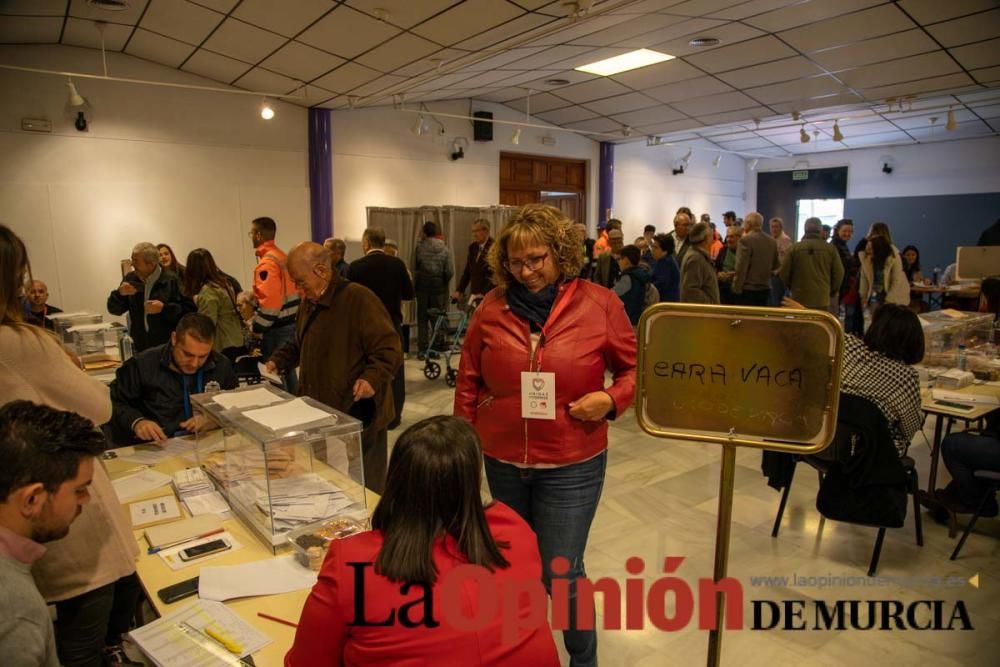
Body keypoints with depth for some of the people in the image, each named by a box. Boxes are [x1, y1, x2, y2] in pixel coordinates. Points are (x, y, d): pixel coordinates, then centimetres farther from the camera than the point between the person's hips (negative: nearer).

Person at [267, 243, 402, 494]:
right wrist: (278, 361, 12)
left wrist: (372, 378, -34)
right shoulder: (310, 303, 13)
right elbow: (300, 345, 27)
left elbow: (390, 349, -20)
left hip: (357, 418, -9)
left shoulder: (358, 298, -17)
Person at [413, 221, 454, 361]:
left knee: (422, 319, 7)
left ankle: (422, 350, 7)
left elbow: (414, 268, -7)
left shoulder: (419, 248, -7)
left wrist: (414, 287, 5)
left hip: (422, 287, 0)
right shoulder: (444, 249, -5)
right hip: (439, 288, 1)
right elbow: (450, 272, -8)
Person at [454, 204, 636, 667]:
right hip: (502, 460, 3)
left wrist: (611, 399, -19)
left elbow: (636, 369, 0)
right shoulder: (492, 308, -4)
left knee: (561, 575, 4)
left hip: (571, 465, -3)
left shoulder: (599, 304, -9)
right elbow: (468, 382, 5)